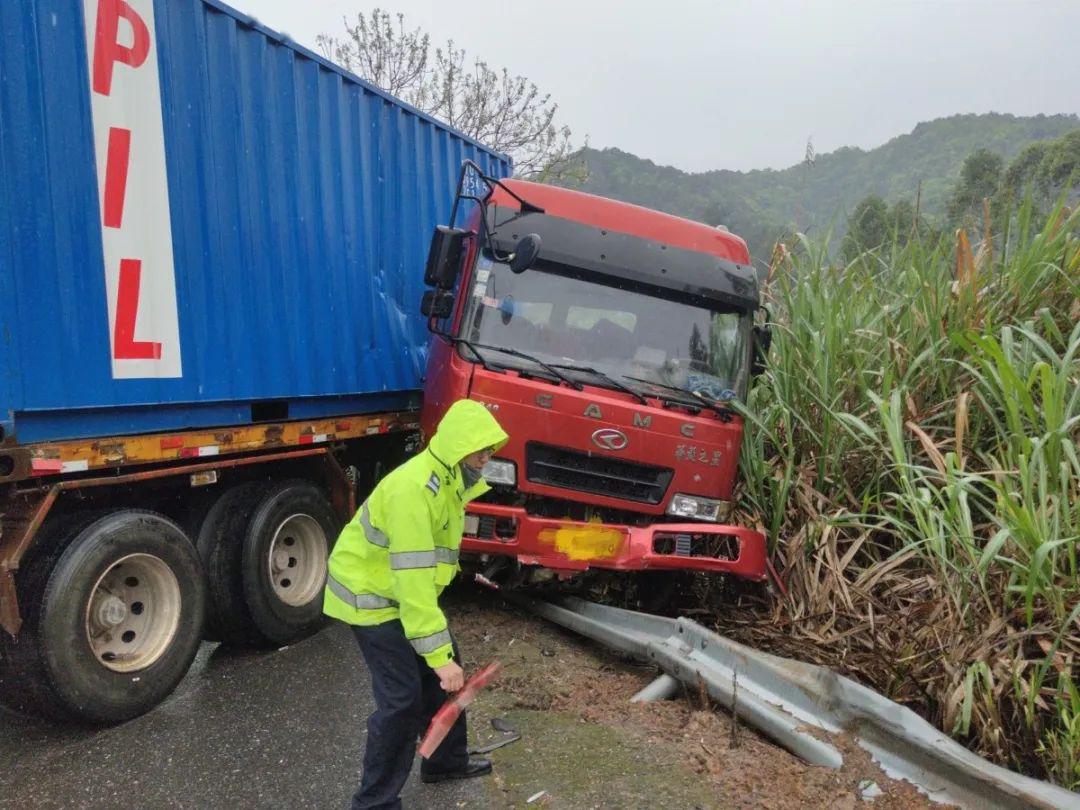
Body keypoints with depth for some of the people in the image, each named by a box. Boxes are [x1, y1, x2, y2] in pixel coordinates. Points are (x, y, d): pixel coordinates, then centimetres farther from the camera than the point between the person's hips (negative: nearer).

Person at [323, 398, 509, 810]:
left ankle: (446, 761, 34)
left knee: (445, 674, 14)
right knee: (403, 698, -8)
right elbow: (413, 579, -34)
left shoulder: (449, 478, 0)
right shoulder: (415, 489, -32)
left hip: (404, 591, 9)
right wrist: (438, 655, -32)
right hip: (371, 595, -9)